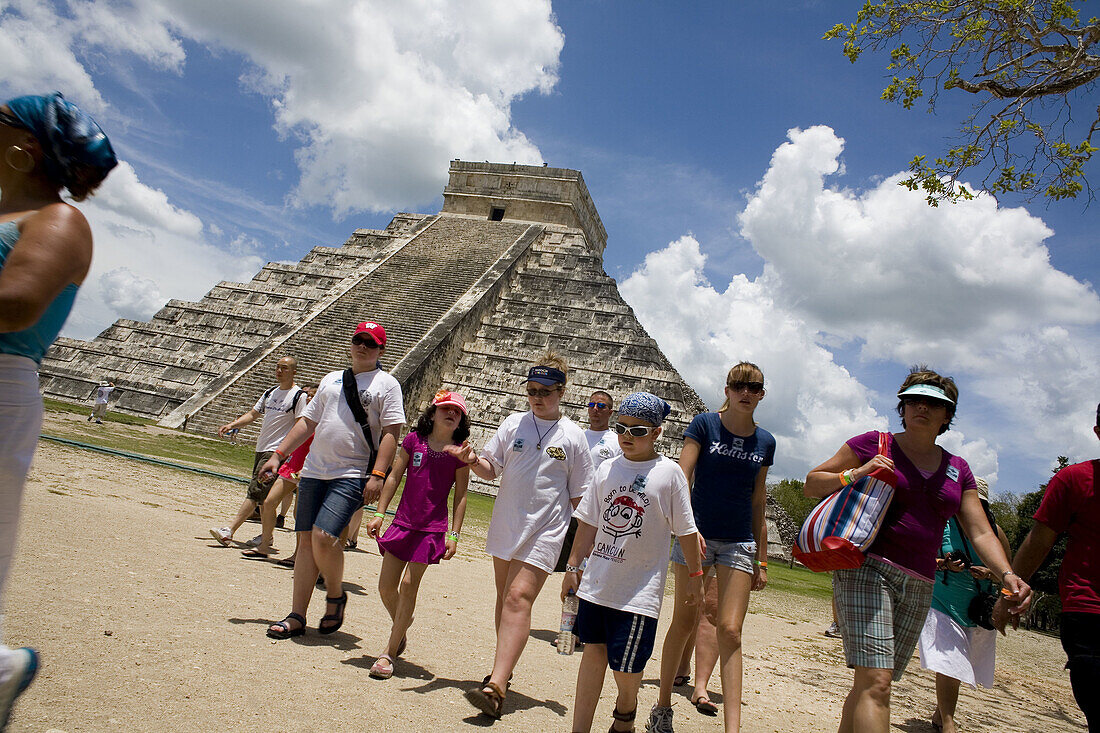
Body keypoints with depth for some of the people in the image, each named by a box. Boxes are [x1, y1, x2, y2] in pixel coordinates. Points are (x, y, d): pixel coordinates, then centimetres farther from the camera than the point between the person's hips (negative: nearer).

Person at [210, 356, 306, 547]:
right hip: (261, 449, 8)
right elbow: (253, 414, 21)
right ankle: (267, 534, 21)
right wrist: (232, 425, 6)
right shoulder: (270, 393, 16)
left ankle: (229, 531, -16)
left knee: (255, 491, -13)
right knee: (263, 495, 12)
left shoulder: (299, 396, -7)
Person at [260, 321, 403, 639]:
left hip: (352, 476, -6)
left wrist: (377, 475, -18)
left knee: (324, 535, -19)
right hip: (313, 471, 6)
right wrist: (278, 454, 13)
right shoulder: (331, 379, 19)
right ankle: (297, 617, 13)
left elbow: (391, 433, -8)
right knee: (306, 540, 5)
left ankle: (336, 596, 8)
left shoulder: (386, 384, 1)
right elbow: (308, 422, 21)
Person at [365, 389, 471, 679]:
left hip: (433, 529, -3)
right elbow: (394, 477, 8)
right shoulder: (414, 440, 3)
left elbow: (460, 496, 0)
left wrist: (453, 534, -4)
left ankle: (389, 653, 5)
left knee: (408, 584, -7)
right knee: (386, 586, 5)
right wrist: (379, 513, 5)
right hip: (403, 522, 3)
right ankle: (401, 627, 35)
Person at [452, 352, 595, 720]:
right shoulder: (514, 423, 6)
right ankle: (504, 669, 33)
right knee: (504, 598, 15)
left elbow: (579, 494, 3)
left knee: (518, 598, -16)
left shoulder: (573, 435, -1)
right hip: (505, 526, 4)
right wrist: (473, 460, -15)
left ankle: (495, 688, -21)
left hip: (545, 531, -4)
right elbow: (491, 469, 7)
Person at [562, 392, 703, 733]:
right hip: (597, 579, 4)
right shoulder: (607, 469, 5)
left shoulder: (669, 472, -5)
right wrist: (573, 566, 11)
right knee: (594, 649, 8)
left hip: (641, 586, -3)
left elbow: (685, 530, 0)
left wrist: (695, 575, 4)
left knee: (625, 664, 0)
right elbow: (589, 522, 11)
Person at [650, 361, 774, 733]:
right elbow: (682, 478, -8)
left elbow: (758, 503, 13)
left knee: (730, 631, -3)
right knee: (684, 623, 6)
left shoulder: (765, 442, 8)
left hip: (739, 543, 2)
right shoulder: (705, 424, -2)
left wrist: (761, 559, 12)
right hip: (697, 533, -2)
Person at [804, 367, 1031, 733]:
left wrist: (1007, 574, -7)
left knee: (870, 684, 9)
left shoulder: (957, 469, 16)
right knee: (876, 682, -17)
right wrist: (854, 474, -14)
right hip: (866, 569, -5)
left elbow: (981, 533, 11)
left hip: (918, 586, 5)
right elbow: (811, 484, 4)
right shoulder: (874, 444, 2)